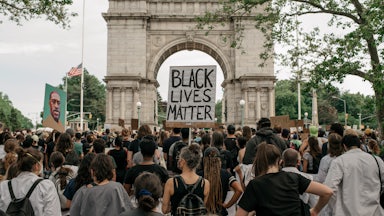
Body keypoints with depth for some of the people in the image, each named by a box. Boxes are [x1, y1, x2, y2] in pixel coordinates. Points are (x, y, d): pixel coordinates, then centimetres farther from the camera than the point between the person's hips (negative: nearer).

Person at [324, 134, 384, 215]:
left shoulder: (339, 161, -9)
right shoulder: (377, 160, 3)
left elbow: (329, 188, -18)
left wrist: (336, 209, -5)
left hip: (347, 212, -3)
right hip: (373, 211, 4)